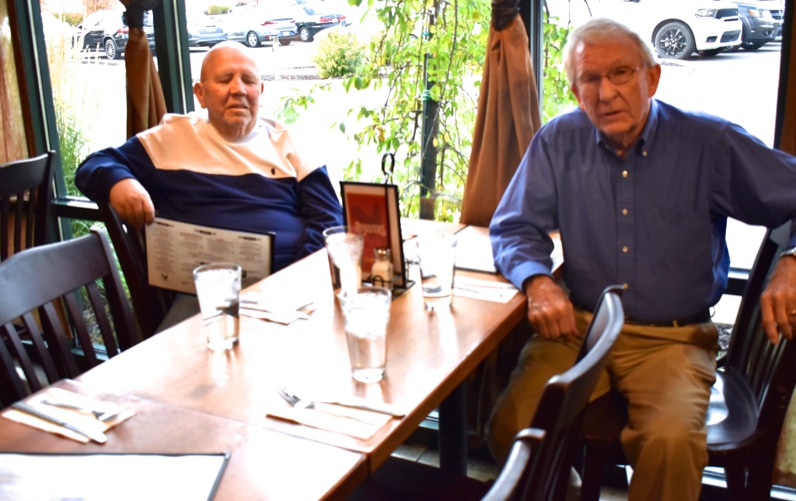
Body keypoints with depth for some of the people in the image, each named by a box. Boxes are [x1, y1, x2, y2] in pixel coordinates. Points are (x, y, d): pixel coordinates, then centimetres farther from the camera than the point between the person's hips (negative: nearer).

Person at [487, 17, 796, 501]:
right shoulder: (558, 141, 3)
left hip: (673, 339, -1)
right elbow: (514, 227, 7)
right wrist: (538, 281, -15)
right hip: (578, 327, 2)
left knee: (671, 441, -30)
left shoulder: (711, 143, -3)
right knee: (510, 428, -20)